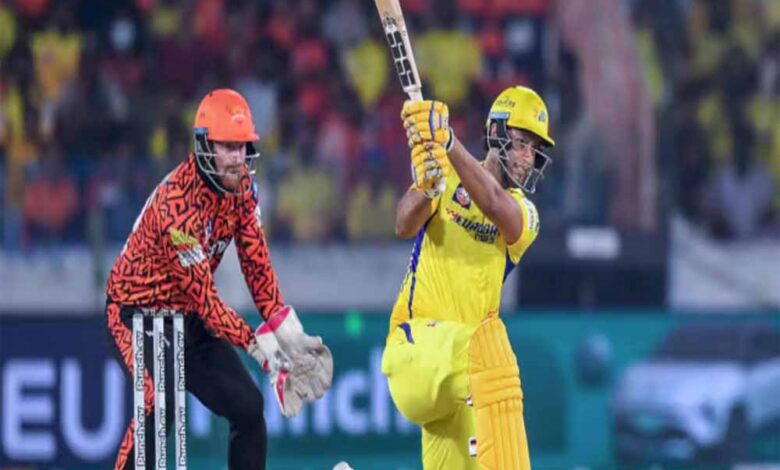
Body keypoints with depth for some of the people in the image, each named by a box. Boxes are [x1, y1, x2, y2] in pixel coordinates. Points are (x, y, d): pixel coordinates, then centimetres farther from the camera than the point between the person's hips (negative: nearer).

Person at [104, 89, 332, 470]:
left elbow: (256, 265, -3)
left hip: (190, 318, 8)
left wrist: (291, 336, -14)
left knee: (248, 406, 2)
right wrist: (261, 347, -32)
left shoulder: (241, 185, -5)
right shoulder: (177, 202, -30)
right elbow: (204, 297, -29)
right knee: (158, 407, -29)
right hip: (138, 312, -8)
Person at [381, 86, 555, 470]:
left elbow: (495, 206, -18)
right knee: (487, 345, -35)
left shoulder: (524, 214, 7)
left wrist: (448, 143, -34)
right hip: (416, 341, -5)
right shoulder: (446, 178, 6)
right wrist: (424, 189, -37)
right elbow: (405, 225, -13)